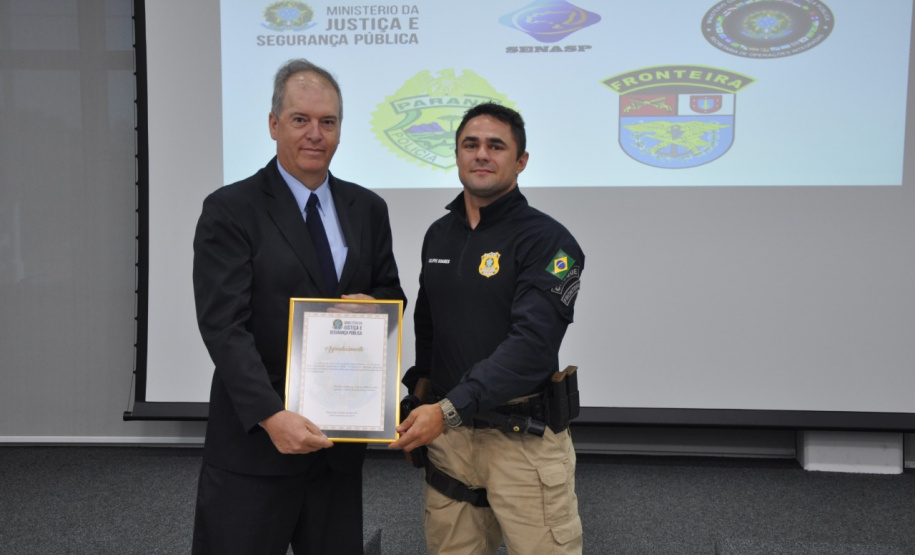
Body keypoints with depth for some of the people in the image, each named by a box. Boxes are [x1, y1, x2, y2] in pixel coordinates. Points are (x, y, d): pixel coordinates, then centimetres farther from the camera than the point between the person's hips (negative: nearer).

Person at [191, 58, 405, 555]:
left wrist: (374, 304, -9)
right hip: (255, 437, -4)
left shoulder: (367, 208, 8)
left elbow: (393, 294, 15)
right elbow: (223, 326, -14)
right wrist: (271, 415, -24)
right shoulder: (230, 210, -6)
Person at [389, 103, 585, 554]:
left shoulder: (547, 241, -11)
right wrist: (420, 389, 9)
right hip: (447, 433, 5)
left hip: (523, 437, -5)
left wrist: (450, 409, -26)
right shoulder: (438, 235, 10)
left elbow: (532, 344, -22)